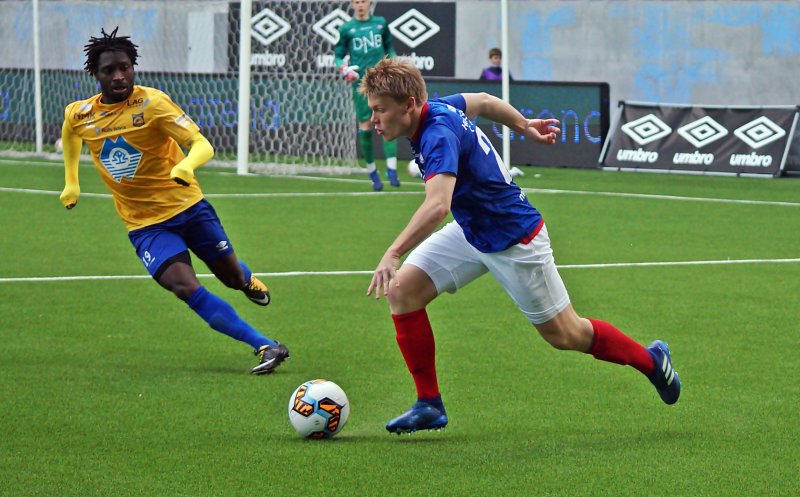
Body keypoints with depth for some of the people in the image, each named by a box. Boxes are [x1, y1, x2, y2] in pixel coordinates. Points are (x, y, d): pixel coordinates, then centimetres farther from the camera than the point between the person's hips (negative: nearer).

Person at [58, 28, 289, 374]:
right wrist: (71, 183, 23)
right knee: (185, 287, -21)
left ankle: (248, 281, 53)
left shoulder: (152, 103, -16)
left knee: (231, 273, 10)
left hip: (187, 206, -1)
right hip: (144, 224, 1)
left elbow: (202, 145, -24)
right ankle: (265, 347, -21)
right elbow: (70, 134, 24)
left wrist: (187, 165, -45)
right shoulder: (78, 115, -3)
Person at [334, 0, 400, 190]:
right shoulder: (346, 29, 5)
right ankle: (372, 172, 13)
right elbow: (338, 55, 9)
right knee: (365, 127, -1)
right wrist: (344, 69, -10)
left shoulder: (380, 23, 10)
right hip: (361, 83, -1)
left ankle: (391, 170, -18)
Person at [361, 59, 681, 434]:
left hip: (514, 240, -9)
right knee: (402, 289, -7)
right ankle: (429, 405, 1)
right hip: (470, 231, 9)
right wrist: (525, 126, 29)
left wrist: (392, 254, -59)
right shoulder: (436, 108, -7)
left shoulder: (439, 135, -34)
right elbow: (482, 101, 14)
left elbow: (437, 205, -51)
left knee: (565, 335, 7)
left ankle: (651, 360, 32)